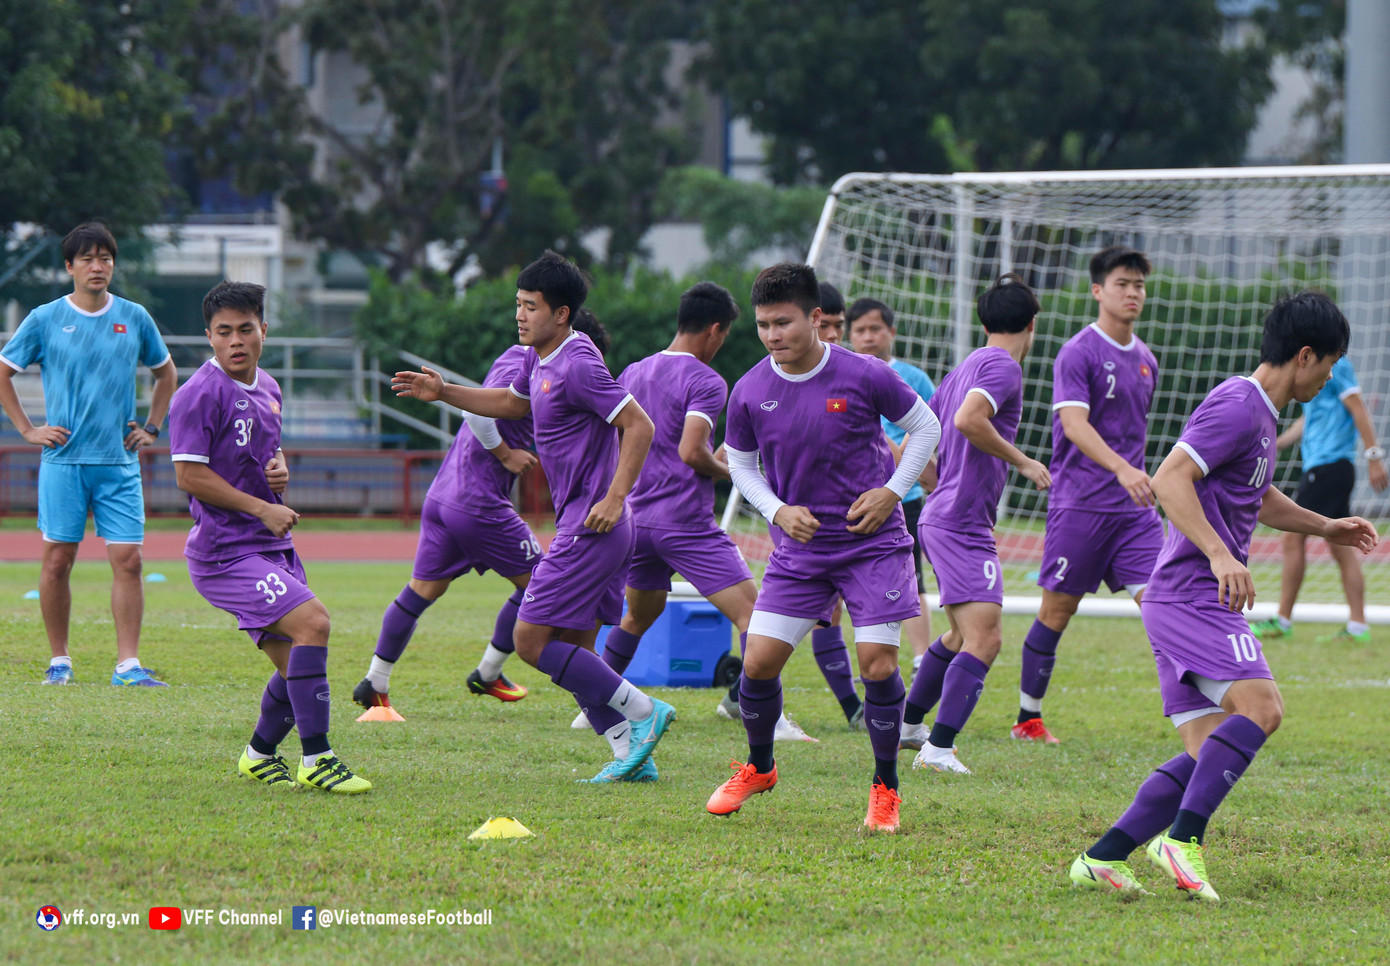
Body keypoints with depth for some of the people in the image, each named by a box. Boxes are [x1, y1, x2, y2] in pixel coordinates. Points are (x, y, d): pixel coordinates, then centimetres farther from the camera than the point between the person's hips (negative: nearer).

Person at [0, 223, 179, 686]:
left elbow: (166, 373, 23)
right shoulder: (45, 320, 1)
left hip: (120, 461, 1)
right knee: (57, 560, -1)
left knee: (127, 560, -6)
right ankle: (59, 661, 10)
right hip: (63, 459, -1)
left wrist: (151, 427, 13)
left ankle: (127, 664, -4)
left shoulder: (135, 318, 7)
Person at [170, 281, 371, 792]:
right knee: (311, 621, -24)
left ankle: (260, 755, 31)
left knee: (297, 664, 8)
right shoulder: (201, 394, -11)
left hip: (271, 548, 9)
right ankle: (316, 759, -21)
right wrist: (262, 509, -15)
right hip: (225, 552, -9)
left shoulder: (267, 389, 15)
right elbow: (189, 475, -15)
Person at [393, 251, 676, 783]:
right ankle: (632, 753, 9)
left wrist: (615, 498, -24)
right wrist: (444, 393, 27)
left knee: (532, 640, -9)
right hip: (583, 524, 10)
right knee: (573, 651, 10)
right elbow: (514, 403, 34)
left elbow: (639, 426, -19)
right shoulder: (539, 358, 13)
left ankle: (642, 712, -6)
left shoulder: (578, 366, -16)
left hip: (592, 525, -10)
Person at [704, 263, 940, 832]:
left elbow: (925, 426, 2)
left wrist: (893, 491, -8)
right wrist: (777, 510, -6)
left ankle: (885, 787, 9)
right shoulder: (750, 393, -6)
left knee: (879, 665, -11)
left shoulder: (863, 376, -13)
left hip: (873, 542, -2)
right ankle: (759, 768, 24)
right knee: (758, 662, -4)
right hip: (800, 546, 2)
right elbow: (740, 463, 11)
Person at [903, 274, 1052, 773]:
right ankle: (939, 747, -27)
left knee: (964, 634, 25)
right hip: (964, 526, -10)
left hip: (941, 520, 10)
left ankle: (908, 723, 36)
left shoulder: (964, 367, 18)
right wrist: (1022, 461, -16)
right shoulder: (1003, 366, -9)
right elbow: (968, 420, -28)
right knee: (984, 638, -18)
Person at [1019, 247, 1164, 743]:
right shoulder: (1078, 353, -8)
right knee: (1057, 609, 2)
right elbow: (1074, 423, -21)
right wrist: (1123, 469, -34)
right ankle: (1028, 718, 15)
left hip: (1135, 506, 6)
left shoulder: (1145, 360, 14)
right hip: (1079, 502, -5)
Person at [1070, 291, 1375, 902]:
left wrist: (1323, 527, 34)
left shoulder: (1260, 414, 21)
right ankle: (1182, 840, -27)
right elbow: (1170, 480, -22)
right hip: (1193, 595, -10)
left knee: (1212, 754, 3)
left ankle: (1102, 858, -1)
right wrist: (1219, 553, -30)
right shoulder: (1237, 405, -11)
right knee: (1260, 707, -22)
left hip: (1188, 601, 10)